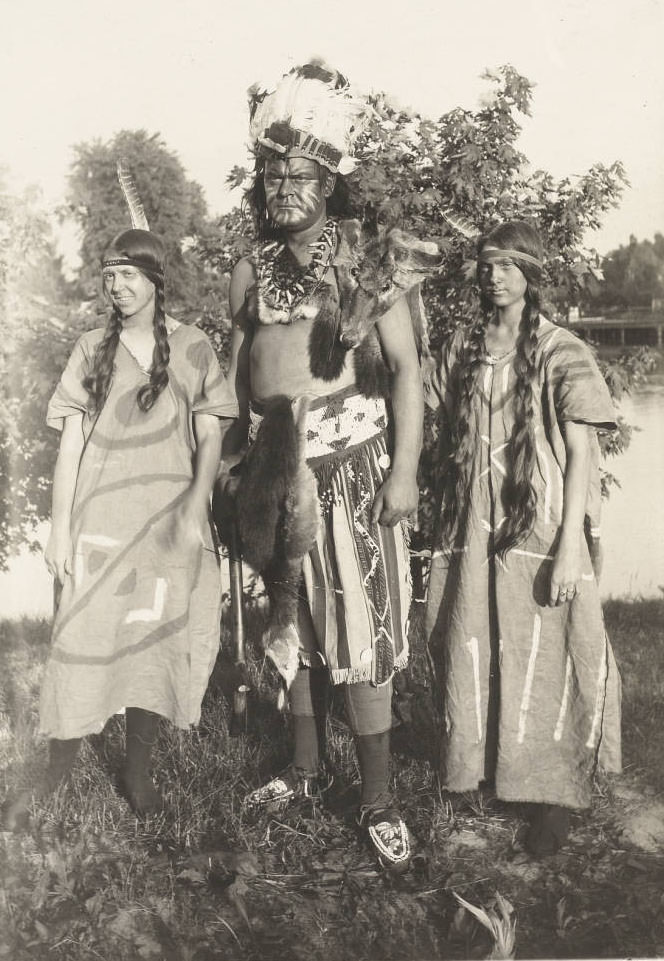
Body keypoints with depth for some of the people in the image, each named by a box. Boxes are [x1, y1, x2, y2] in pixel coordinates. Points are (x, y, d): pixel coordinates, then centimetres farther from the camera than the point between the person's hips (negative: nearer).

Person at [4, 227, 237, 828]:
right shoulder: (92, 350, 7)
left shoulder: (192, 349, 4)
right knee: (81, 641, -2)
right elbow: (71, 444, 5)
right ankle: (55, 774, 10)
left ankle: (139, 771, 17)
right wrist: (60, 526, 0)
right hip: (100, 522, 1)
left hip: (169, 525, 0)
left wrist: (195, 507, -11)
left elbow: (210, 439, 3)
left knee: (153, 643, 4)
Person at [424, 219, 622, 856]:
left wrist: (569, 549, -13)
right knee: (468, 654, 11)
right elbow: (446, 437, 10)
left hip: (539, 535, -4)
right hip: (471, 534, 4)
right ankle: (474, 765, 30)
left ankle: (554, 794, 16)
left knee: (542, 660, 2)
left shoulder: (563, 356, -5)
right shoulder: (462, 348, 7)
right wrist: (445, 526, 5)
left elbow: (582, 457, -7)